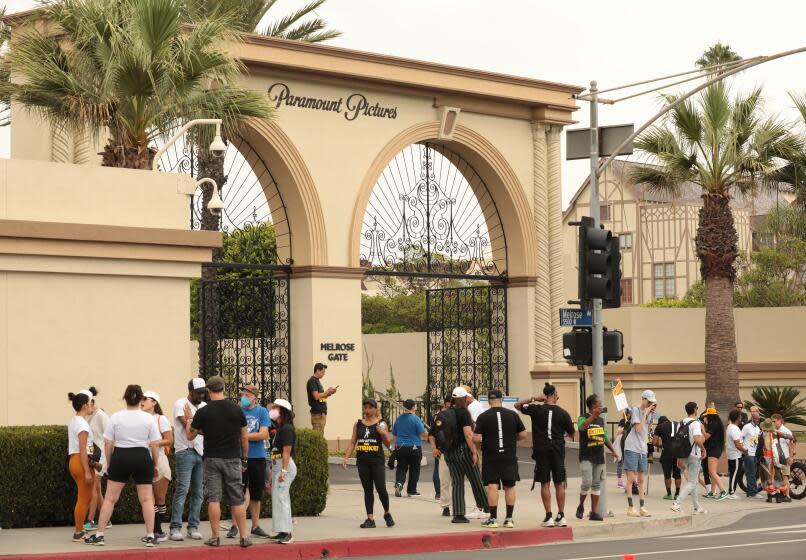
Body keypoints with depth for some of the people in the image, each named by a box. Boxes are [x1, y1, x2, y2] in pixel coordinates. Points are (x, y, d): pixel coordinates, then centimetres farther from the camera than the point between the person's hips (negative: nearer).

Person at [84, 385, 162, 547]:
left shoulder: (116, 417, -1)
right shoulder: (148, 418, -1)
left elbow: (108, 444, 0)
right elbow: (154, 445, -1)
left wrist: (109, 463, 10)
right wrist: (155, 465, 9)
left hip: (120, 458, 0)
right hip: (143, 458, 0)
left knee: (110, 498, 5)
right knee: (146, 499, 5)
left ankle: (99, 535, 5)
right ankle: (150, 537, 4)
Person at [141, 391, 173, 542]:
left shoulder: (161, 419, -2)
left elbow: (169, 440, -7)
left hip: (158, 460, -4)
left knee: (159, 498, 1)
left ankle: (158, 531, 7)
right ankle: (155, 531, 7)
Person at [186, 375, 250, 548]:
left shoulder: (203, 412, -5)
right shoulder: (237, 410, 0)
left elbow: (190, 436, 5)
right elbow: (245, 437, 5)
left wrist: (189, 419, 22)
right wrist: (244, 459, 16)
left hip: (212, 459, -1)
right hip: (233, 459, 2)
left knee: (213, 498, 2)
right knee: (237, 500, 5)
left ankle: (215, 537, -1)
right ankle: (244, 537, 4)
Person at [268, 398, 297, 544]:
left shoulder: (286, 429, -12)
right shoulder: (279, 429, 17)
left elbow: (287, 451, -19)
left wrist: (283, 471, -24)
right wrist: (272, 474, 21)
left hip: (285, 466, -10)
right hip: (277, 466, 10)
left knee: (281, 498, -14)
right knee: (278, 498, 12)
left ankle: (287, 533, -16)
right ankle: (283, 532, 16)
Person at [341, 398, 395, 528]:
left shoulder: (380, 424, 2)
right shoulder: (358, 424, 9)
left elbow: (388, 444, 3)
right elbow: (352, 442, 11)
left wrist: (384, 433, -15)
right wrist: (346, 458, 3)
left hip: (377, 461, -3)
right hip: (362, 462, 3)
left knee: (381, 489, -5)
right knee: (367, 490, 4)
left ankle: (387, 514, 18)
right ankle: (370, 519, 7)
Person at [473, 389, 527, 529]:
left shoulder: (483, 417, -6)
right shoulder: (513, 415, 0)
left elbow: (476, 438, -11)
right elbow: (523, 434, 2)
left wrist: (482, 442, 11)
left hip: (491, 457, -2)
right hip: (509, 457, 2)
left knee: (492, 486, 0)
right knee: (510, 486, 9)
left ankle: (493, 519, 0)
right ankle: (509, 519, 9)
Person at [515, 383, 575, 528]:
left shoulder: (537, 409, -5)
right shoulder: (563, 413, -2)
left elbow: (517, 405, 7)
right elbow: (571, 434, 8)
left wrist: (533, 398, 5)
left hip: (541, 450, -1)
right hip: (558, 450, 1)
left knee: (545, 484, 2)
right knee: (559, 484, 8)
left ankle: (549, 517, -1)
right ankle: (561, 516, 9)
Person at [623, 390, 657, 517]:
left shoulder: (649, 413, 14)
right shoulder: (635, 410, -7)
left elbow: (647, 429, 9)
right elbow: (639, 429, -16)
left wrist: (652, 413, 5)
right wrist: (645, 414, -13)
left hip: (643, 449, 7)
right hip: (632, 448, -7)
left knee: (641, 480, 10)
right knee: (631, 479, -5)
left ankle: (641, 508, 13)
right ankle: (630, 508, -3)